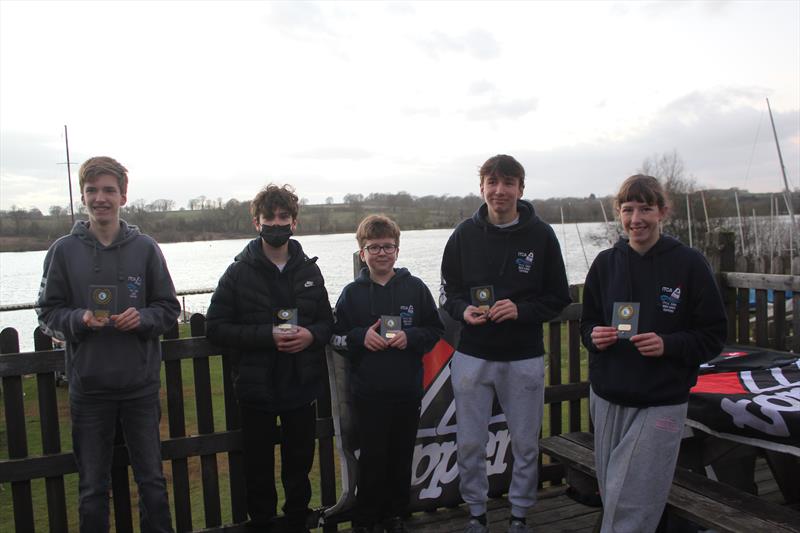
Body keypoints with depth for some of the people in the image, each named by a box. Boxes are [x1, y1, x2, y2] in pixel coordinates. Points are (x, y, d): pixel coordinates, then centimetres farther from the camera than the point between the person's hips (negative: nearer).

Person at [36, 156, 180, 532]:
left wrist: (142, 318, -16)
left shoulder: (145, 248, 0)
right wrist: (79, 319, -16)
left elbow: (170, 309, 4)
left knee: (152, 480, 12)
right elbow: (47, 312, 3)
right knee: (92, 489, 13)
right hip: (88, 388, 0)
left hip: (140, 385, 0)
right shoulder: (64, 251, -1)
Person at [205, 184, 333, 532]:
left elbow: (327, 321, 11)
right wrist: (267, 336, -20)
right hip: (257, 389, -2)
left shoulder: (309, 270, 5)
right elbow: (215, 327, -8)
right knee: (259, 470, 11)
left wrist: (312, 335, -12)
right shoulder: (239, 272, -4)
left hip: (302, 386, 3)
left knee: (299, 467, 16)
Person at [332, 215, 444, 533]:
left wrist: (410, 337, -13)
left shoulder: (415, 288, 1)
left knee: (402, 456, 11)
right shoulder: (352, 293, 1)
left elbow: (435, 330, 4)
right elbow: (336, 337, 4)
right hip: (368, 391, -1)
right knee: (372, 457, 4)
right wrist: (361, 337, -14)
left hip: (408, 390, 1)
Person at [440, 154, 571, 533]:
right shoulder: (465, 234, 1)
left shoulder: (541, 235, -3)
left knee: (525, 444, 12)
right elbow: (449, 291, 8)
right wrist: (464, 310, -13)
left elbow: (558, 298, 0)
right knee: (470, 443, 10)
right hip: (472, 357, 1)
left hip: (524, 359, -1)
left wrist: (521, 310, -17)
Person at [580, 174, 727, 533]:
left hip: (661, 403, -4)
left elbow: (713, 335, -4)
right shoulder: (605, 263, 4)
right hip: (607, 398, 4)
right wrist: (595, 336, -10)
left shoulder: (688, 264, -7)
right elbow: (588, 322, 13)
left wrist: (668, 344, -21)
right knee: (612, 498, 15)